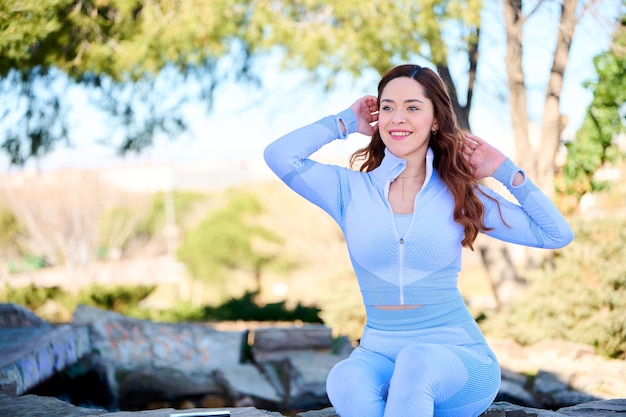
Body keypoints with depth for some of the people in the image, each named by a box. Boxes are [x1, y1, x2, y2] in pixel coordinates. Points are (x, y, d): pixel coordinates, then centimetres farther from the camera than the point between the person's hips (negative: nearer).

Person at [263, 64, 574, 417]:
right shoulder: (351, 189, 5)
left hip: (458, 359, -1)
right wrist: (346, 123, 2)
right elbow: (279, 156, -11)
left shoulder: (461, 196, 4)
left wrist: (506, 171, 2)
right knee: (346, 381, -34)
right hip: (378, 356, 1)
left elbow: (558, 235, 6)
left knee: (417, 362, -36)